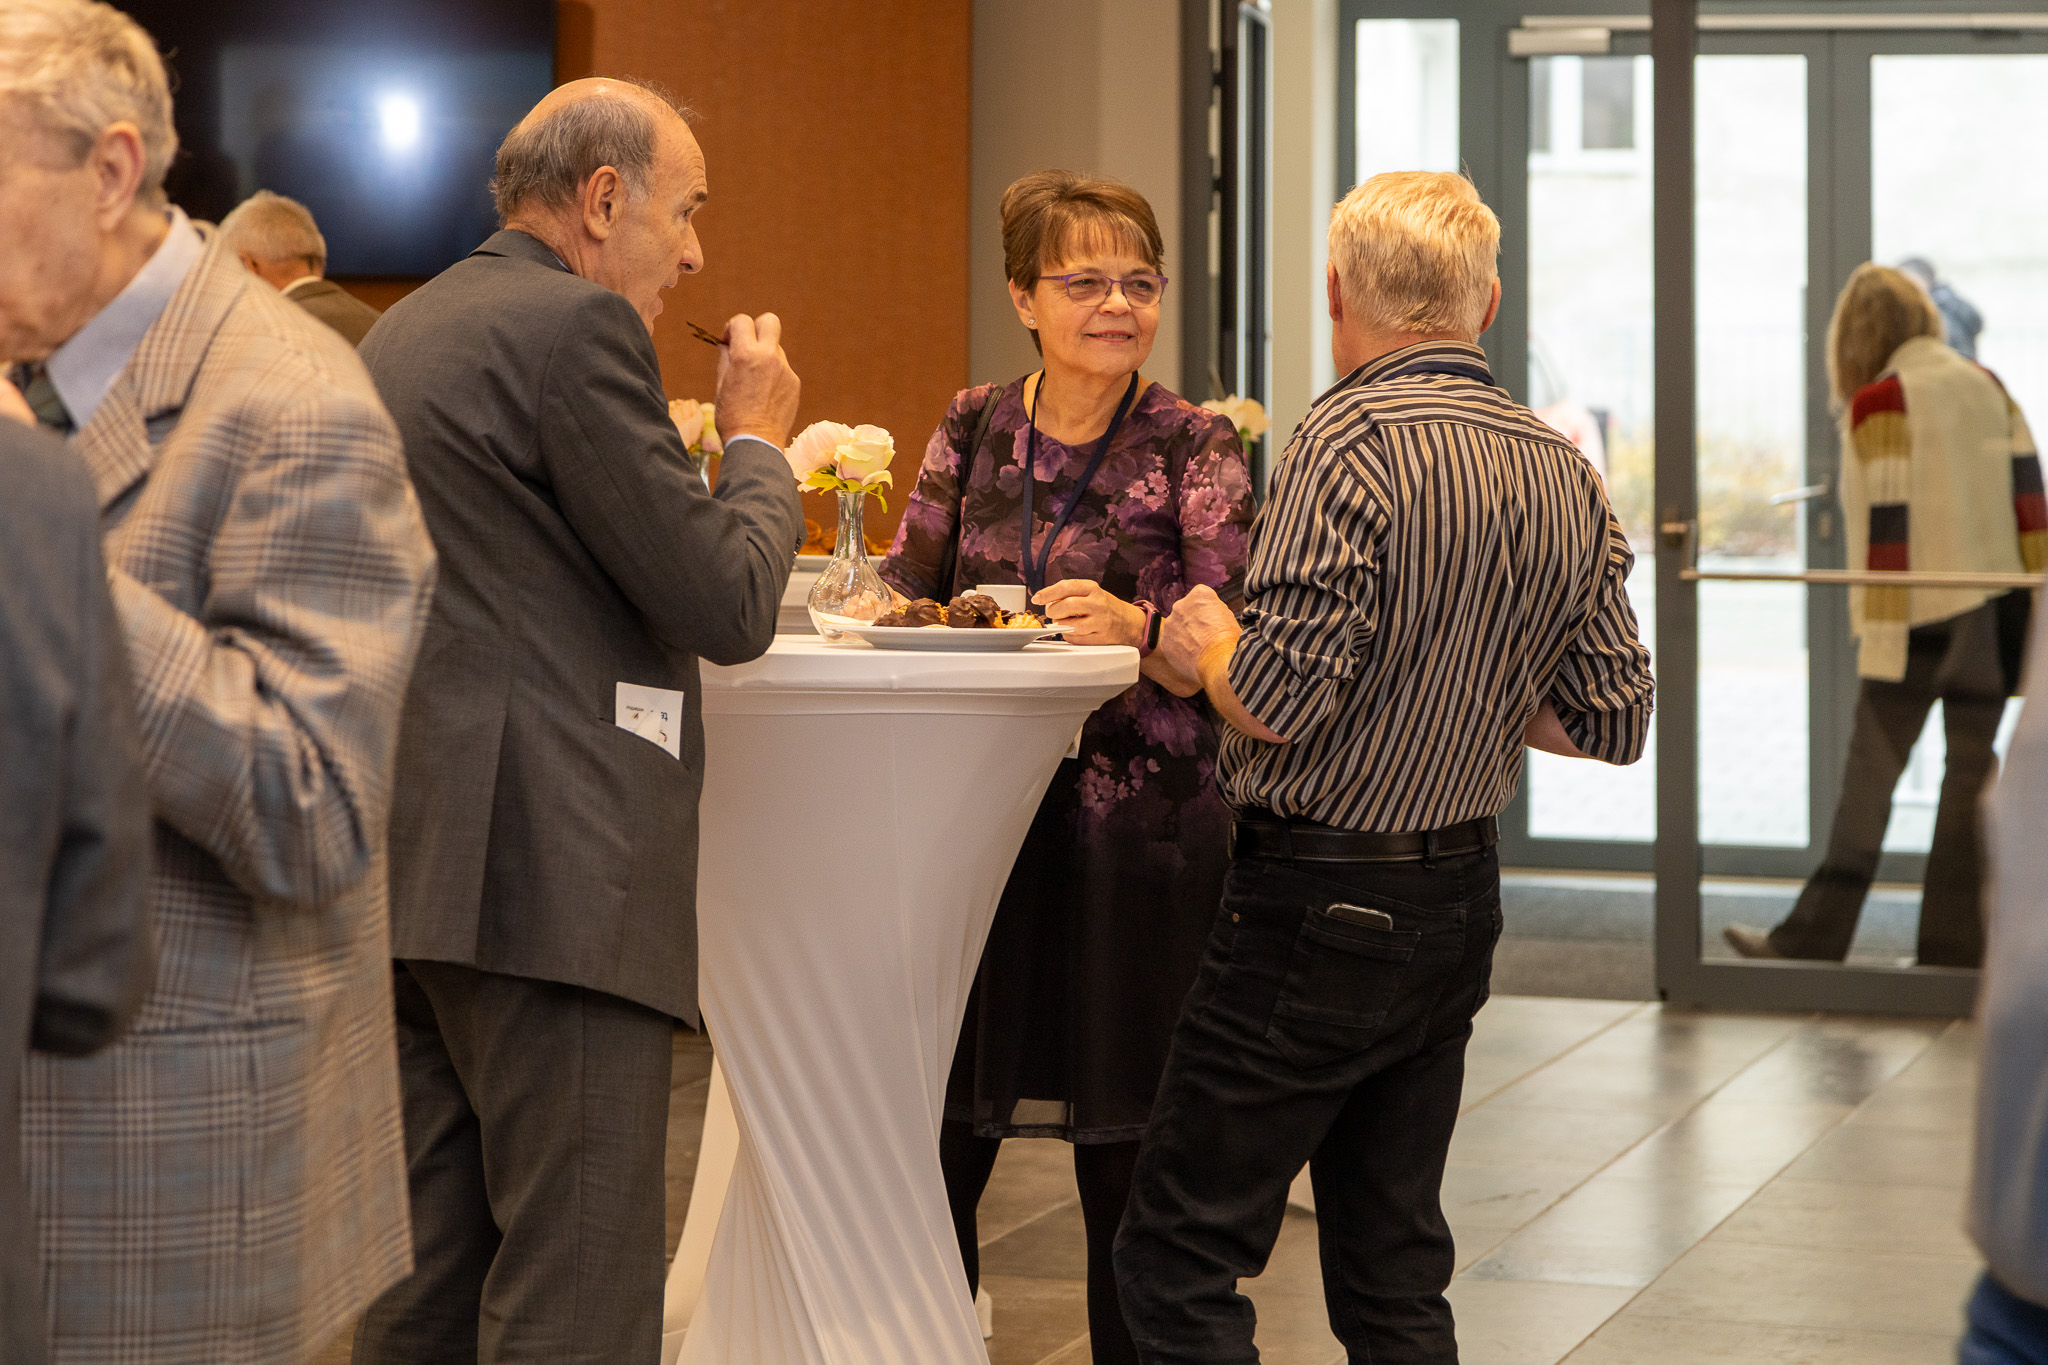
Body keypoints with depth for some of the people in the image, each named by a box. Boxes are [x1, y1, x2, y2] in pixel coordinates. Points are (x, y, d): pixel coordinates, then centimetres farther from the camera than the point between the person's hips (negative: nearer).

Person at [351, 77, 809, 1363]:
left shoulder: (404, 331, 18)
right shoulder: (575, 326, -11)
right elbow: (727, 605, -12)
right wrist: (756, 440, 5)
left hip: (416, 865, 10)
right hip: (551, 871, -10)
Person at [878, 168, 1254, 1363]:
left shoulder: (1196, 449, -2)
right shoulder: (974, 428, 9)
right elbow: (909, 583, 13)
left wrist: (1135, 626, -28)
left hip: (1139, 826, -3)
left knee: (1124, 1154, 2)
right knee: (935, 1141, 5)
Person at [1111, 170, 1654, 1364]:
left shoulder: (1353, 442, -17)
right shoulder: (1569, 481, 5)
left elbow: (1278, 700, -22)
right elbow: (1617, 720, 8)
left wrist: (1207, 643, -1)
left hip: (1319, 904, -8)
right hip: (1461, 901, 8)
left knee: (1180, 1260, -1)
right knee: (1396, 1269, 16)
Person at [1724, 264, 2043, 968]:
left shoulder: (1878, 405, -8)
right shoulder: (1987, 388, 11)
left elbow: (1884, 523, -12)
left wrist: (1877, 630, -11)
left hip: (1919, 617, -5)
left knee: (1869, 774, 0)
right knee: (1971, 770, 7)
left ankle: (1814, 937, 4)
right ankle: (1954, 943, 7)